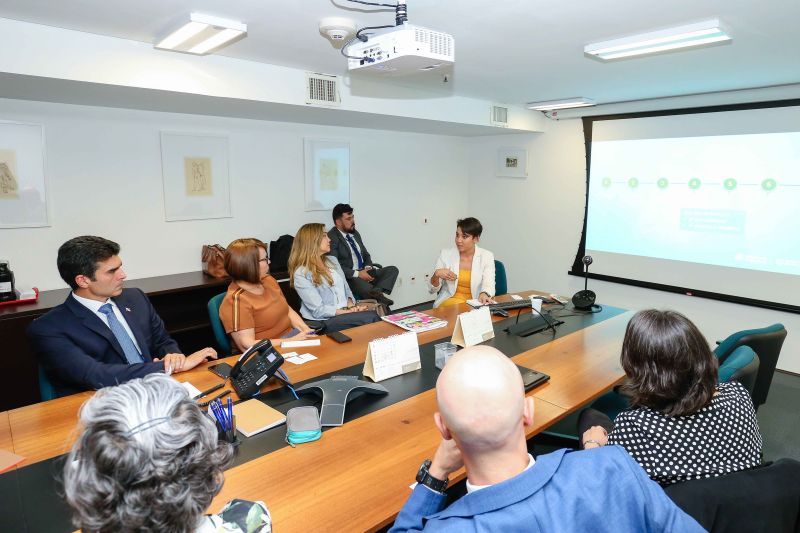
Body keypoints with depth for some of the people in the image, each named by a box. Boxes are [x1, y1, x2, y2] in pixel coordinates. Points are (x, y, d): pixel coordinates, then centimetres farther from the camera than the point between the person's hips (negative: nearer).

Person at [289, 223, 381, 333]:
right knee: (372, 317, -27)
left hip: (346, 314, 6)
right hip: (325, 322, -6)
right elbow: (318, 310, -13)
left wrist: (351, 306, -4)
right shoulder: (301, 273, -8)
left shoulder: (332, 261, 15)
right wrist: (349, 311, -16)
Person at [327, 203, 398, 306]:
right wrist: (357, 274, -21)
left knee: (393, 270, -9)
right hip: (349, 278, -9)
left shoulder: (355, 233, 15)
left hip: (364, 272, 9)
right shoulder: (331, 238, -11)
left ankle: (376, 291, -31)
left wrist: (368, 268, -1)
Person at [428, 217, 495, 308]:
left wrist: (484, 294, -35)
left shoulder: (487, 256, 1)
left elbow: (488, 285, -11)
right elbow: (432, 289, 4)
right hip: (450, 302, 0)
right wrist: (437, 274, -17)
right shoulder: (446, 254, 2)